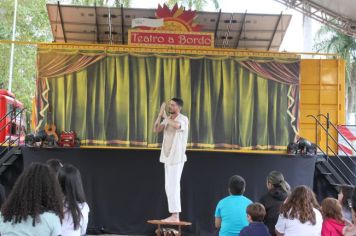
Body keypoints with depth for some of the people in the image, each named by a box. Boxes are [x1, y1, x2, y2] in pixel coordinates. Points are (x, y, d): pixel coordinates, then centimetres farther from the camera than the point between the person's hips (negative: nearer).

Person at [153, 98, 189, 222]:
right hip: (167, 157, 8)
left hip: (176, 158, -8)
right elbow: (156, 129, 0)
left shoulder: (183, 119, -9)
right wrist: (160, 115, -11)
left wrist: (165, 116, -19)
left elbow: (176, 125, -31)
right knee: (169, 187, 9)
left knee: (173, 186, -9)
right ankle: (173, 215, 14)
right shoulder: (167, 119, 11)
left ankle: (175, 216, -5)